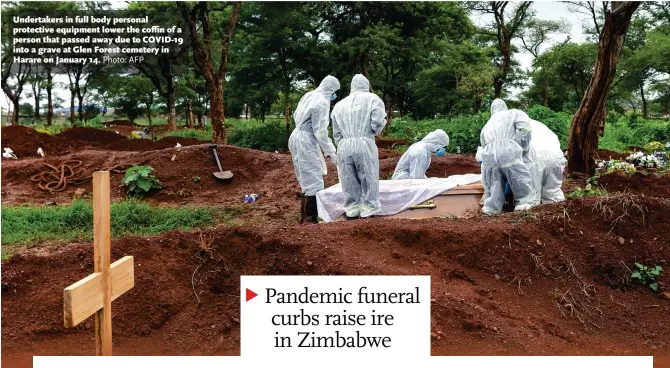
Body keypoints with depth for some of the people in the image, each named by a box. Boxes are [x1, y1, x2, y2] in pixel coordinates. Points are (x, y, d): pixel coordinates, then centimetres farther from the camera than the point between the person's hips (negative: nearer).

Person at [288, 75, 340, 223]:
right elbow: (320, 131, -18)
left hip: (298, 137, 10)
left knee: (308, 178, 19)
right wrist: (331, 151, -13)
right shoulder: (322, 101, -16)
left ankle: (305, 215, 28)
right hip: (305, 141, -10)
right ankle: (310, 218, -5)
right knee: (314, 181, -6)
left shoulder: (309, 95, 10)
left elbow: (296, 115, 20)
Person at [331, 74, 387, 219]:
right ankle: (368, 211, 7)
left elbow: (336, 133, 18)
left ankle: (352, 211, 17)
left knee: (349, 181, 10)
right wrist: (374, 132, 14)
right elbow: (378, 123, -6)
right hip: (364, 144, -4)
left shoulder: (339, 105, 20)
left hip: (344, 147, 4)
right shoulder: (372, 99, 7)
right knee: (368, 180, 4)